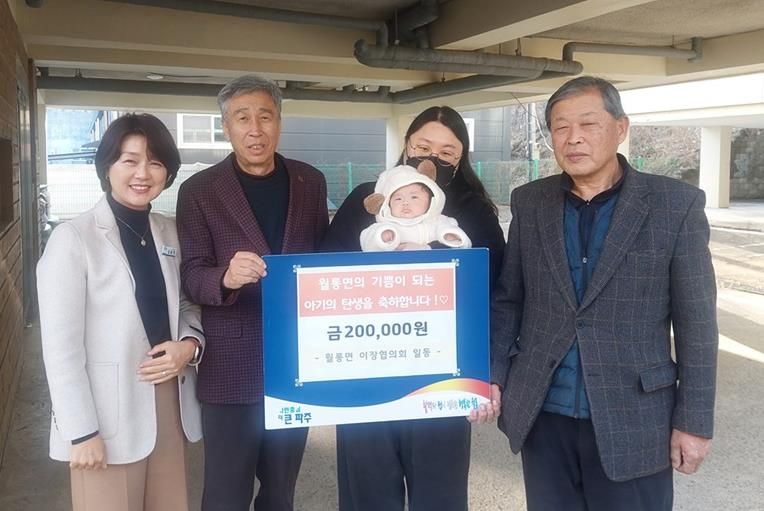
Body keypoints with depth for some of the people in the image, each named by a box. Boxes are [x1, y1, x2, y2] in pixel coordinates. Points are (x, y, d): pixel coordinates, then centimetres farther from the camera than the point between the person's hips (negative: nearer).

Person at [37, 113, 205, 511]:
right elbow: (60, 346, -12)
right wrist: (81, 431, -13)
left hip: (169, 406, 6)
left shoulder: (170, 233, 7)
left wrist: (190, 344, -8)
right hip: (110, 416, -5)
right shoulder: (73, 238, -11)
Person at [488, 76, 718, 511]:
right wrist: (492, 374, -1)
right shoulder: (529, 202, 3)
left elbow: (695, 320, -4)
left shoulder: (676, 205, -6)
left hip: (633, 421, -2)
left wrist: (694, 420, -5)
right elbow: (508, 299, 8)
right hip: (542, 416, 3)